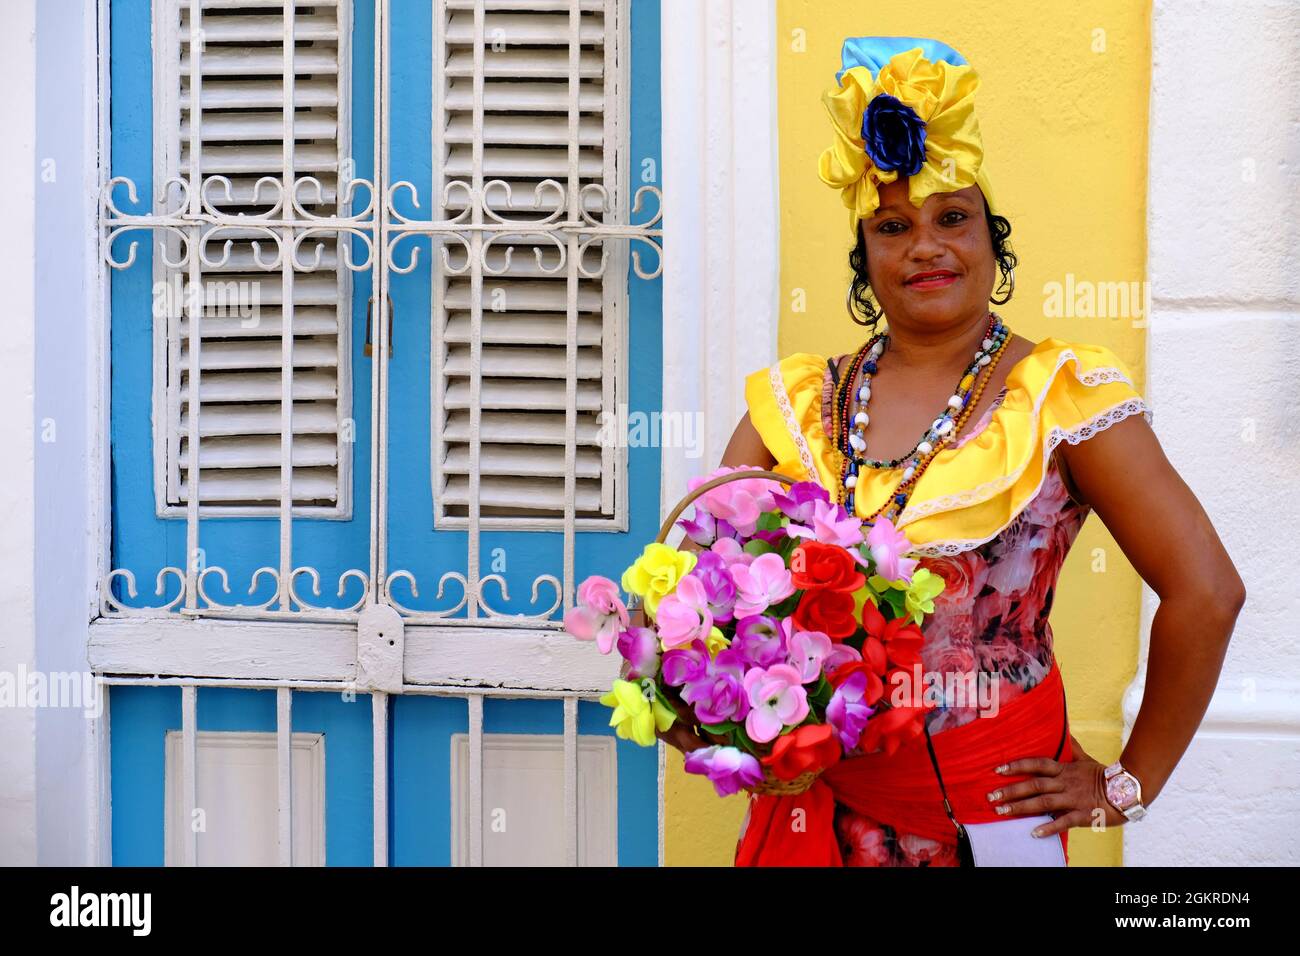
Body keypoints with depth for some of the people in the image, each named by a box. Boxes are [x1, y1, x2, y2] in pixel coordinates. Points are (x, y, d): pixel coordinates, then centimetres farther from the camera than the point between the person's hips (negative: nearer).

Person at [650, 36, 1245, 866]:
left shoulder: (1062, 394, -8)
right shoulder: (797, 400, 4)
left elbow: (1206, 592, -11)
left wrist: (1130, 783, -8)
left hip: (989, 802, -3)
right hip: (815, 796, 3)